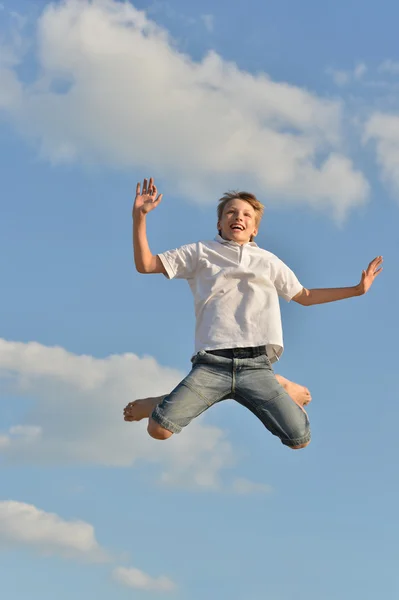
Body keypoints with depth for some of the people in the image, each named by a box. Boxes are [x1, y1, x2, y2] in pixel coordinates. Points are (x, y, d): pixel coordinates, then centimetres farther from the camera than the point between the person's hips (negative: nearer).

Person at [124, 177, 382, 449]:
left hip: (256, 365, 2)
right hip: (212, 363, -2)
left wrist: (357, 289, 30)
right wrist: (140, 216, 1)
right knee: (159, 429, -23)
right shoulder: (200, 252, 17)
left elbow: (305, 296, 34)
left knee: (299, 439, -14)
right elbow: (145, 264, 12)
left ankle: (277, 387, 13)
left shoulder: (269, 261, 24)